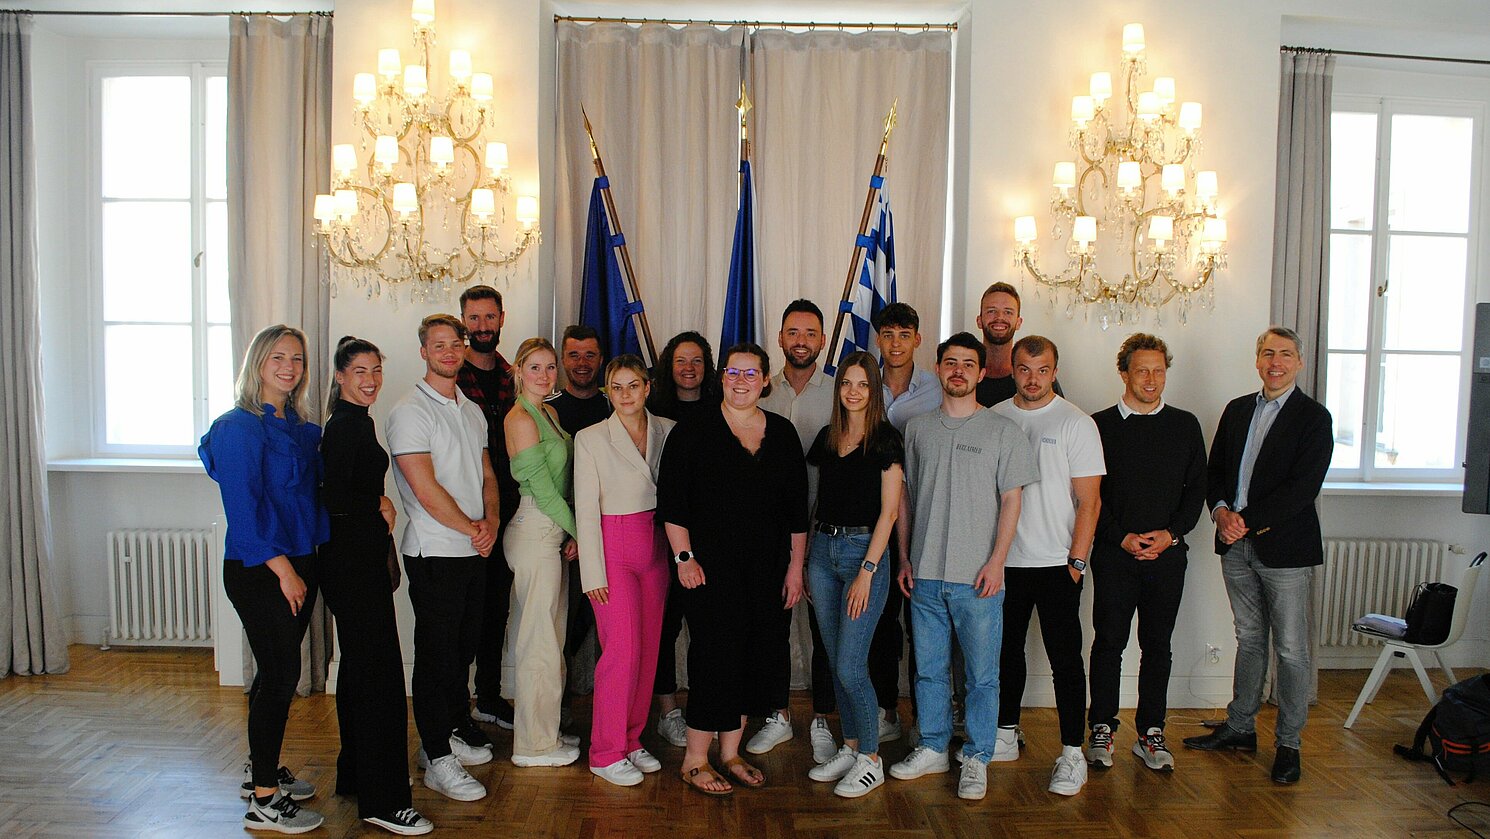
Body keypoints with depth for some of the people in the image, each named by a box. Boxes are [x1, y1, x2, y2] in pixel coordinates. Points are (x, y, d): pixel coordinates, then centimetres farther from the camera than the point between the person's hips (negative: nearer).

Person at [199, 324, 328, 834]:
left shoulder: (300, 425, 11)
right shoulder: (240, 426, -12)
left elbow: (316, 486, 15)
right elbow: (242, 507, -18)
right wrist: (282, 568, -19)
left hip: (297, 564, 8)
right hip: (258, 569, -7)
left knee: (278, 671, 16)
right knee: (281, 672, -4)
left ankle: (263, 771, 32)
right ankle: (263, 801, 8)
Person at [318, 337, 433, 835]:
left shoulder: (355, 420, 15)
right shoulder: (348, 424, -16)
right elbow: (335, 498, -25)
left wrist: (385, 551, 16)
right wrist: (380, 509, -8)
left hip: (359, 558, 11)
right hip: (352, 561, -11)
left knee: (359, 666, 18)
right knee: (378, 671, -7)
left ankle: (356, 773, 31)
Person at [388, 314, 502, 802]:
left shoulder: (472, 411, 14)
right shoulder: (411, 412, -10)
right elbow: (425, 489, -16)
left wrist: (491, 521, -2)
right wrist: (472, 529, -9)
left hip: (475, 551, 7)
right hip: (435, 554, -7)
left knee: (463, 649, 16)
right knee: (437, 653, 0)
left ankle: (453, 733, 32)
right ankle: (438, 760, 10)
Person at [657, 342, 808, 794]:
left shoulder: (783, 433, 8)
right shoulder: (692, 432, -2)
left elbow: (797, 509, 10)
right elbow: (671, 502, -4)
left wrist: (796, 566, 7)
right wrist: (684, 557, -11)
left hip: (768, 567, 4)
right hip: (711, 566, -4)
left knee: (756, 658, 8)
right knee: (715, 656, -4)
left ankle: (730, 753, 25)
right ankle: (695, 762, 11)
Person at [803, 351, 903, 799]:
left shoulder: (886, 439, -6)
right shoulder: (827, 437, 11)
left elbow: (889, 511, -10)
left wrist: (867, 571, -15)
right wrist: (807, 562, 10)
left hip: (864, 551, -6)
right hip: (823, 549, 6)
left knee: (850, 666, -7)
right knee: (835, 662, 11)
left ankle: (871, 760, 10)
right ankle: (850, 748, 25)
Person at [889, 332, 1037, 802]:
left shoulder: (1002, 432, 1)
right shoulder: (918, 430, 10)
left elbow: (1011, 501, -2)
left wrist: (996, 561, -10)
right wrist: (906, 559, 10)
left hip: (978, 577, -3)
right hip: (925, 575, 3)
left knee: (981, 674, 4)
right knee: (929, 669, 12)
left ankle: (977, 758, 17)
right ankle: (933, 749, 26)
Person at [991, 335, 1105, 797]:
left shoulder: (1076, 423, -5)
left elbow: (1089, 500, -6)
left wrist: (1077, 561, -11)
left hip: (1056, 563, -4)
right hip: (1003, 560, 4)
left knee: (1065, 658, 0)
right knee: (1007, 650, 14)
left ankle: (1072, 752, 10)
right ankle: (1006, 734, 29)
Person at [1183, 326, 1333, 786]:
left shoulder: (1313, 417, -6)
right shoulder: (1237, 409, 12)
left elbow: (1304, 486, -15)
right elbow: (1214, 469, 12)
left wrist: (1247, 520, -17)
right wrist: (1220, 510, -7)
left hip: (1284, 547, -5)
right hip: (1237, 545, 5)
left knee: (1291, 649, 3)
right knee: (1249, 639, 16)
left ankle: (1288, 744, 15)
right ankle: (1240, 728, 27)